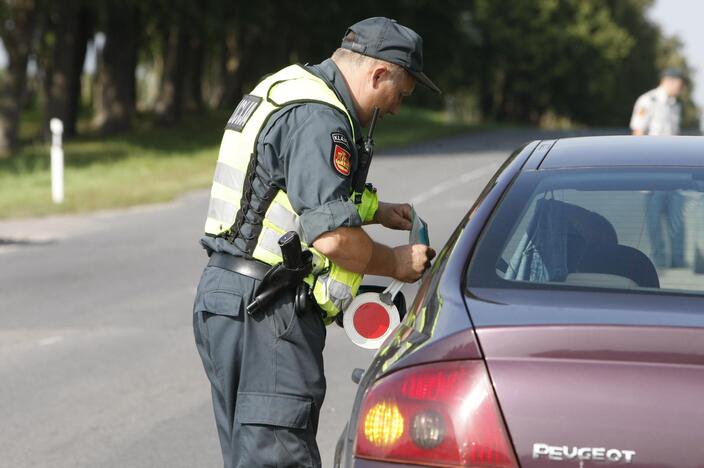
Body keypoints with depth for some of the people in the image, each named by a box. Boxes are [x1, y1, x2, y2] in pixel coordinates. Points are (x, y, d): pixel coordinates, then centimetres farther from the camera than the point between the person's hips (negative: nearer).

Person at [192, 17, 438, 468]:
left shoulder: (289, 90, 18)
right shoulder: (318, 119, -16)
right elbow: (332, 236, -22)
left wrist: (374, 209, 27)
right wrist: (396, 263, -6)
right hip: (265, 312, -11)